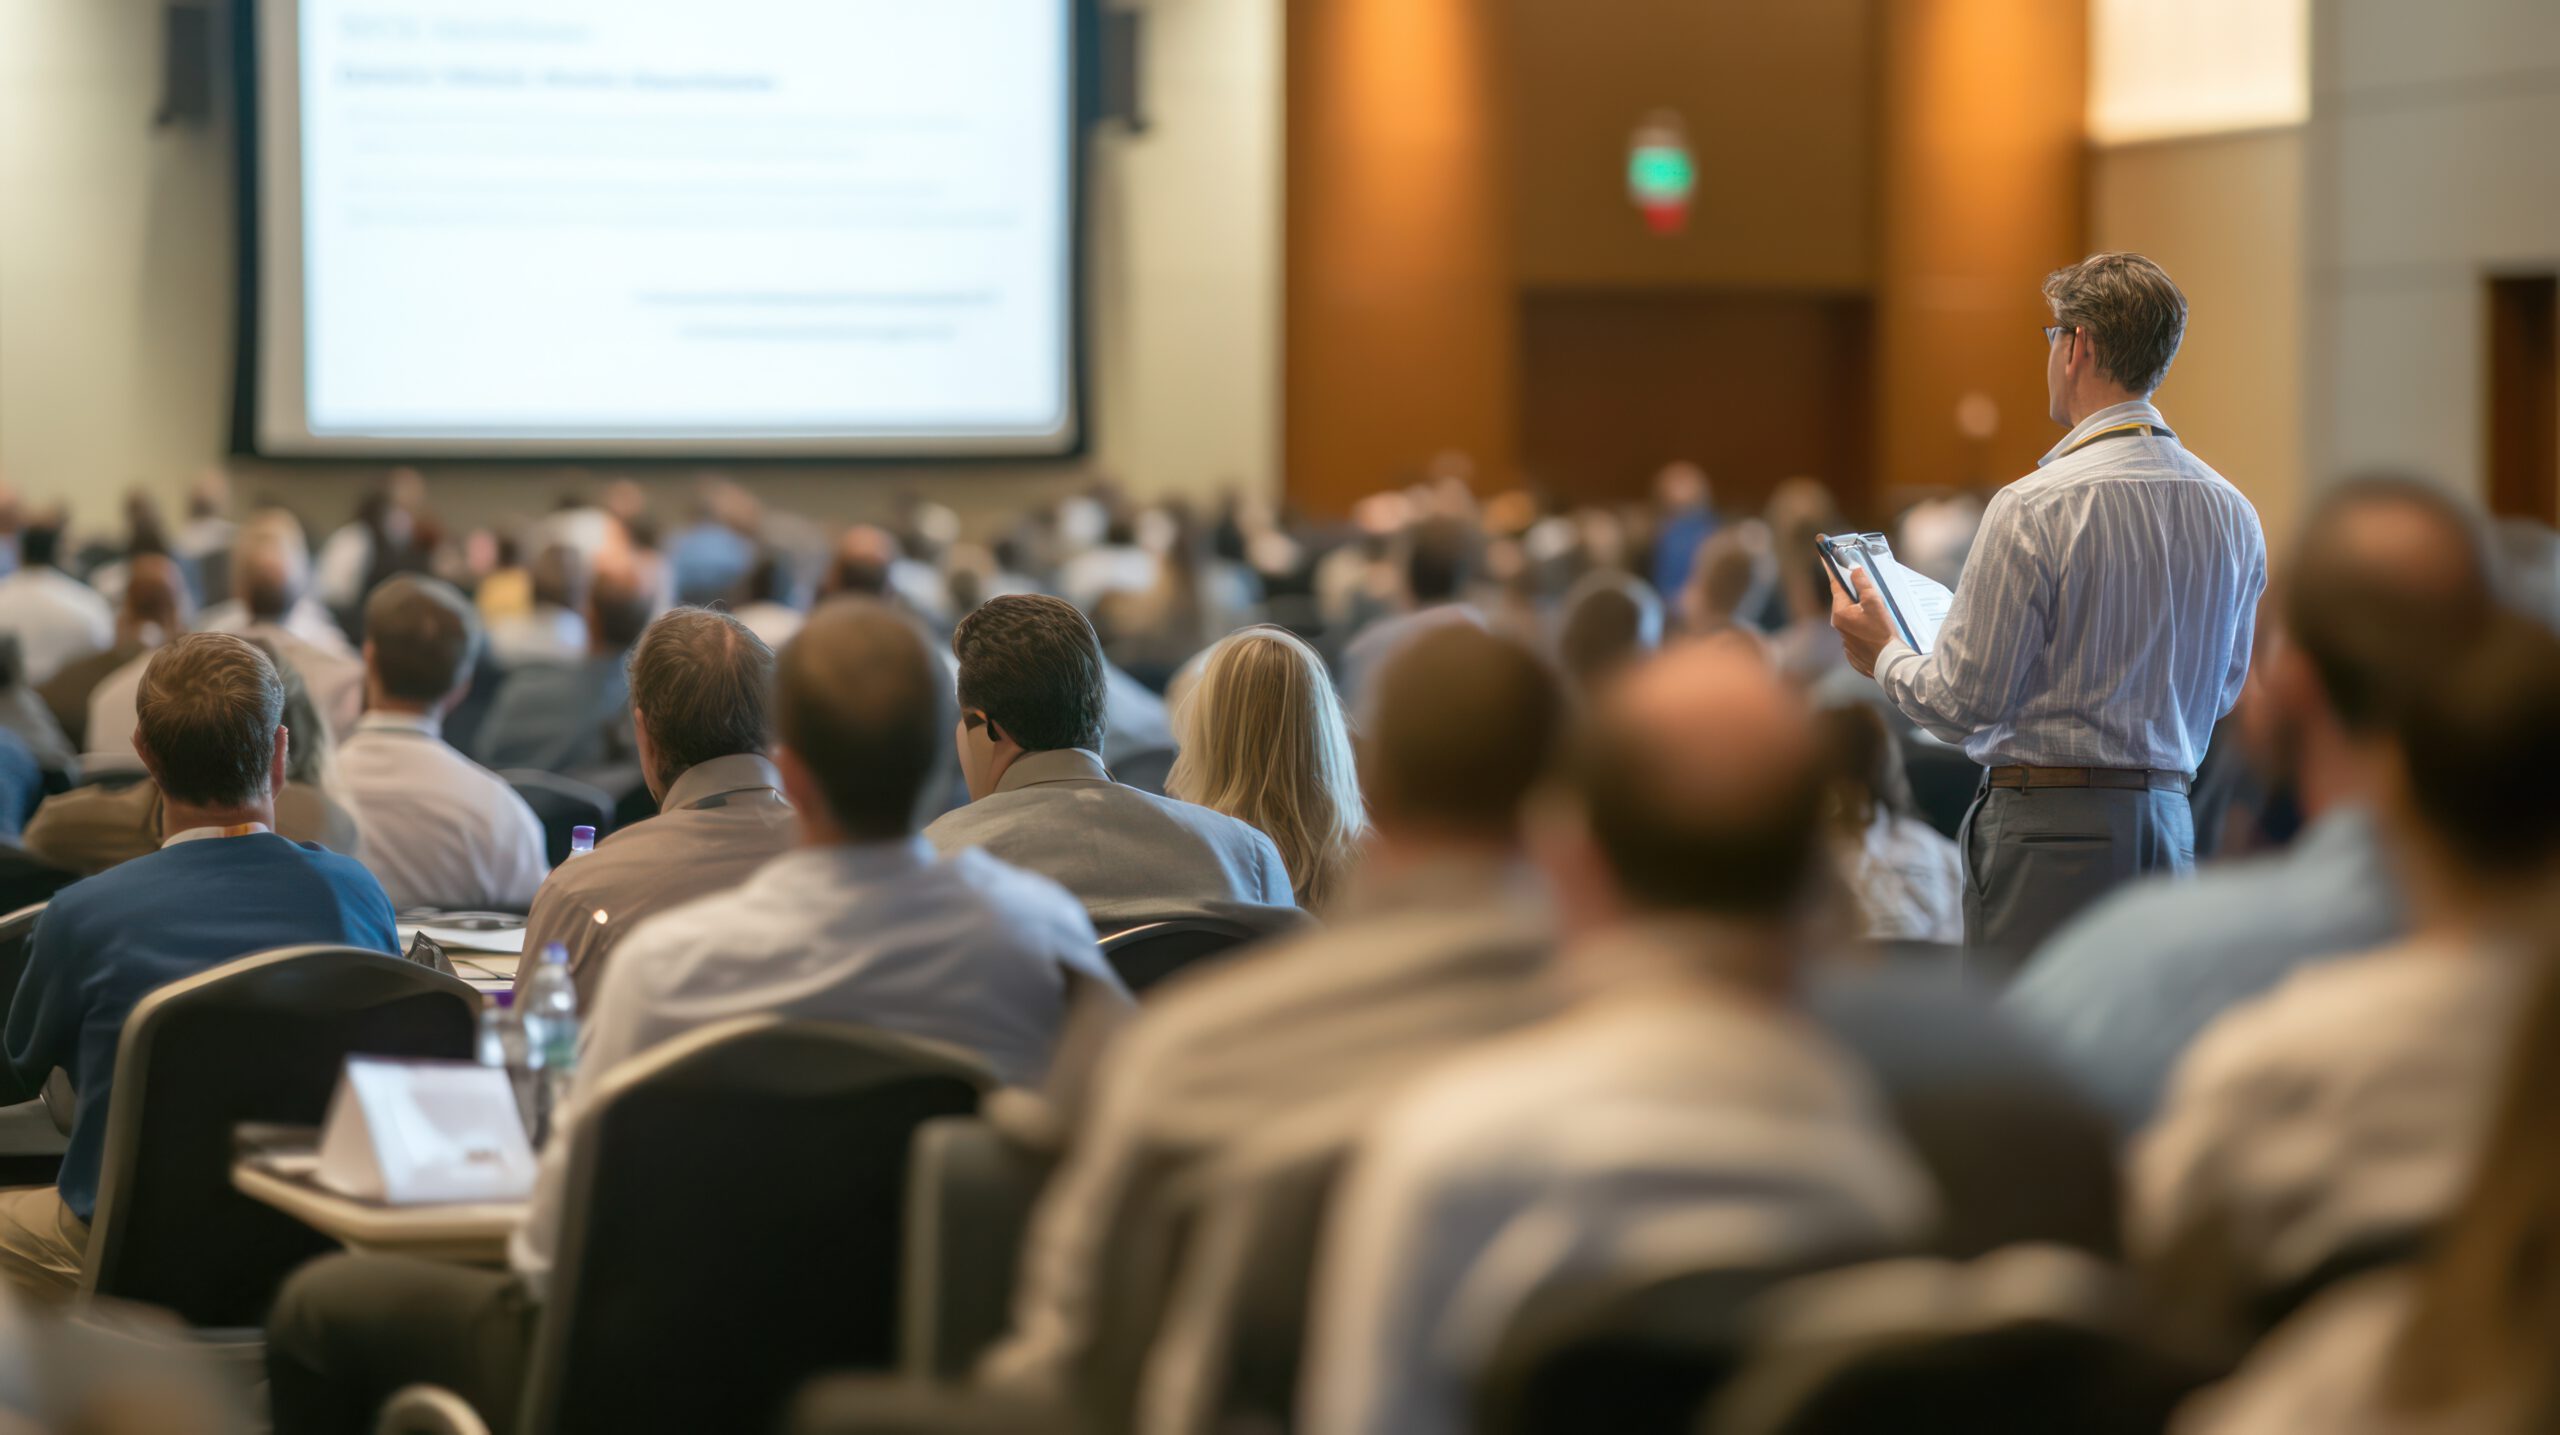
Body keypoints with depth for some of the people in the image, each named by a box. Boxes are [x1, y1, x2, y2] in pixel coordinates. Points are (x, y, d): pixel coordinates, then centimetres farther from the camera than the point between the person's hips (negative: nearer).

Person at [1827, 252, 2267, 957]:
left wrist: (1884, 653, 8)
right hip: (2170, 824, 7)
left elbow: (1963, 702, -11)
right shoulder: (2233, 513, 7)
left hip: (2049, 827, -7)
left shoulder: (2034, 508, -14)